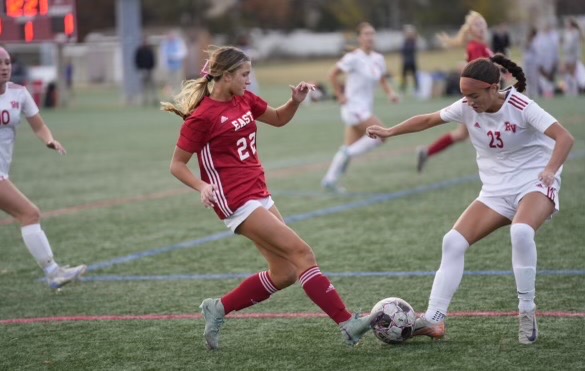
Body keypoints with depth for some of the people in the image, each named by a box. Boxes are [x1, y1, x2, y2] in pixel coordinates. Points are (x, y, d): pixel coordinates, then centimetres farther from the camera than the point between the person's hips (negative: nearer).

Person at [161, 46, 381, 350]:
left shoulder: (244, 100, 8)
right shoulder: (202, 117, -13)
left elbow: (278, 118, 24)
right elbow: (177, 165, -7)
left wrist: (295, 101, 3)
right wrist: (202, 186, -24)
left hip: (259, 195, 9)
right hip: (237, 202, -9)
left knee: (284, 273, 6)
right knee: (302, 254, -13)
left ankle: (218, 309, 19)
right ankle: (348, 325, -12)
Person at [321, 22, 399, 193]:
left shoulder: (378, 59, 7)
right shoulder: (354, 57, -14)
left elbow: (383, 81, 16)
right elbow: (333, 75, -10)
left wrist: (391, 93, -3)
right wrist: (340, 96, -10)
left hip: (366, 108, 7)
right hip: (353, 106, -7)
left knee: (350, 148, 8)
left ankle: (330, 180, 14)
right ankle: (347, 154, -5)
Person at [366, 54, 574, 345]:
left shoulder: (521, 107, -20)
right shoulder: (466, 108, -5)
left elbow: (565, 137, -28)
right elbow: (429, 119, 12)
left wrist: (550, 170, -45)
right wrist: (390, 132, 8)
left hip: (534, 184, -6)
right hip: (496, 190, 6)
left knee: (521, 232, -36)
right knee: (454, 241, -9)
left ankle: (527, 313, -22)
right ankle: (433, 319, -5)